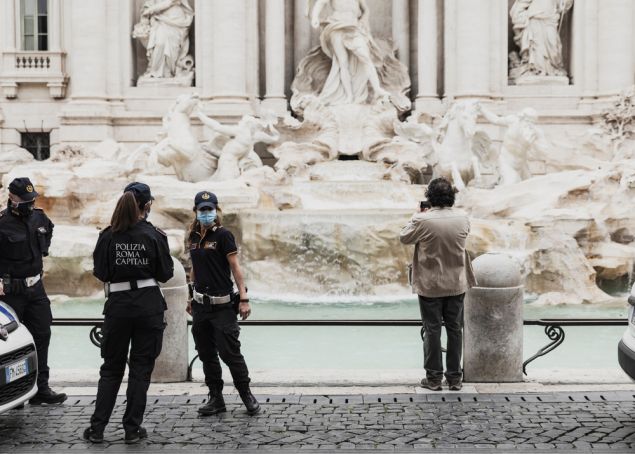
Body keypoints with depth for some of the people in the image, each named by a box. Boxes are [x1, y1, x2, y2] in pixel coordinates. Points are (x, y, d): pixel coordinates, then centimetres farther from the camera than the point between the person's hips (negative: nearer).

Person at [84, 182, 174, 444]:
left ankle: (97, 428, 12)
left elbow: (100, 273, 0)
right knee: (141, 368, 7)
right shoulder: (154, 235, -7)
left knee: (111, 368, 13)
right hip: (149, 304, -1)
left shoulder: (108, 236, -4)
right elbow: (166, 274, -2)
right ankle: (132, 429, 8)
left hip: (118, 304, 1)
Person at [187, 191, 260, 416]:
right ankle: (216, 399, 17)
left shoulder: (223, 235, -7)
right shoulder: (193, 237, 11)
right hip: (200, 304, 6)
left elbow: (235, 268, -10)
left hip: (222, 304, -6)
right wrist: (191, 298, 18)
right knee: (207, 354, 8)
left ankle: (247, 396, 8)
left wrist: (243, 299, -16)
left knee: (229, 352, -6)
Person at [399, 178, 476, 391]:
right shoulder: (462, 218, -7)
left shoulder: (422, 220, -18)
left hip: (430, 285, -3)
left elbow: (404, 237, -4)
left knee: (432, 330, 6)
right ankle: (454, 377, 16)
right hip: (456, 284, 3)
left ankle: (434, 377, 10)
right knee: (455, 329, 11)